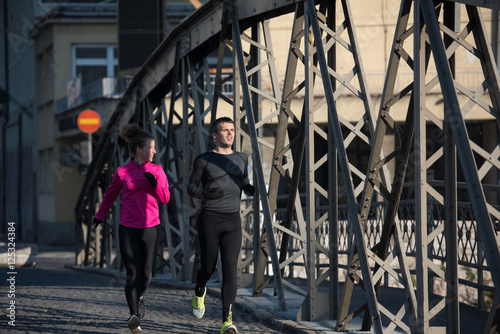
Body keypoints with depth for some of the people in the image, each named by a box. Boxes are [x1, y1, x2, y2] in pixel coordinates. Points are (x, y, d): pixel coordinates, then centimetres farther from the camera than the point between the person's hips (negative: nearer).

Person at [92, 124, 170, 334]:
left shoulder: (157, 170, 4)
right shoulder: (122, 172, -1)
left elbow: (165, 198, 2)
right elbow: (111, 194, 16)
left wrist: (155, 183, -17)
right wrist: (100, 214, 30)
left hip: (150, 228, 2)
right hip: (128, 228, -2)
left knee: (146, 273, 8)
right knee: (132, 274, -11)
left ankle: (139, 296, 41)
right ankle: (135, 315, -15)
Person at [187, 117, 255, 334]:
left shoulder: (241, 159, 10)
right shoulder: (204, 160, -2)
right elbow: (191, 188, 3)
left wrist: (251, 190, -2)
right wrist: (206, 194, -19)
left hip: (233, 221, 2)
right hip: (209, 220, -2)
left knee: (230, 269, -12)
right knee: (208, 267, 8)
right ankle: (199, 292, 46)